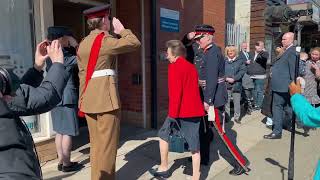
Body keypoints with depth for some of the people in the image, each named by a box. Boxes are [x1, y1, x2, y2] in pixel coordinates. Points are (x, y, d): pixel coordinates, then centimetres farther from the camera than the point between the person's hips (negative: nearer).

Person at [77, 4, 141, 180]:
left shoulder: (83, 44, 14)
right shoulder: (105, 40, -10)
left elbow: (82, 75, 15)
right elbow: (134, 43, -8)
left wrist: (83, 101, 18)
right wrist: (121, 30, 9)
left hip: (89, 98, 8)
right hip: (105, 97, -8)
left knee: (96, 143, 17)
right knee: (107, 144, 2)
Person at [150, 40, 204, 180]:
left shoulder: (174, 66, -7)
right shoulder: (192, 67, 16)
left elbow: (175, 92, -16)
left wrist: (173, 114, -16)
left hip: (181, 111, -6)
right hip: (195, 110, 7)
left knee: (163, 134, 15)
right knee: (194, 145, 7)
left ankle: (164, 168, 23)